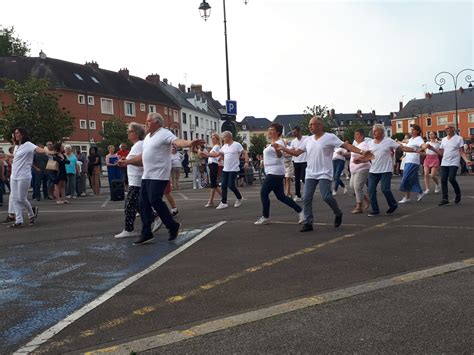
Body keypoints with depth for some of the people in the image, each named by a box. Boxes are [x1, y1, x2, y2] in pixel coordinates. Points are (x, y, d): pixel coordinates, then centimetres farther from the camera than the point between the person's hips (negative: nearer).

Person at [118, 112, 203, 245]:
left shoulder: (164, 134, -9)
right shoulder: (148, 137, 20)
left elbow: (177, 141, -28)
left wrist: (189, 143, -48)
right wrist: (127, 162, 29)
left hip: (159, 175, -9)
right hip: (147, 175, 9)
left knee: (155, 200, -13)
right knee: (144, 204, 7)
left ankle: (173, 226, 5)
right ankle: (146, 234, 14)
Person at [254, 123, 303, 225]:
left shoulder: (278, 142, -13)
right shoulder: (273, 143, 18)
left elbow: (280, 155, -34)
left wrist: (276, 148, -51)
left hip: (275, 172, -10)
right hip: (273, 172, 10)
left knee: (263, 193, -6)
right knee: (281, 196, 9)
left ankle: (265, 217, 5)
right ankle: (300, 211, 12)